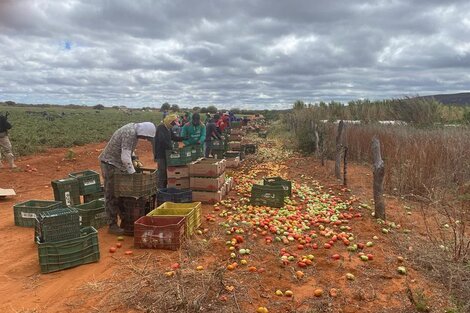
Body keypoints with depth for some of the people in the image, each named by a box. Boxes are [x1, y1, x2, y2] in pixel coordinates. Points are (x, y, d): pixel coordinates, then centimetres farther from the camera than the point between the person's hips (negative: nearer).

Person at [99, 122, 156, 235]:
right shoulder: (130, 134, -27)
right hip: (111, 163, -10)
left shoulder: (134, 128, 2)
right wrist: (133, 173, -22)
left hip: (119, 164, 10)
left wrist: (134, 161, 12)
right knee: (112, 196, -4)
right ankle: (112, 225, 3)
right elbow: (125, 158, -30)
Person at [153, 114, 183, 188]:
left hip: (166, 152, 9)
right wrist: (171, 147, -28)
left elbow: (174, 137, 15)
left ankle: (164, 187, 22)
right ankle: (160, 188, -1)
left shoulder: (169, 128, 13)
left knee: (167, 170, 12)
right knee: (162, 170, -8)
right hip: (160, 153, -9)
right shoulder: (161, 128, -17)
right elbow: (162, 140, -27)